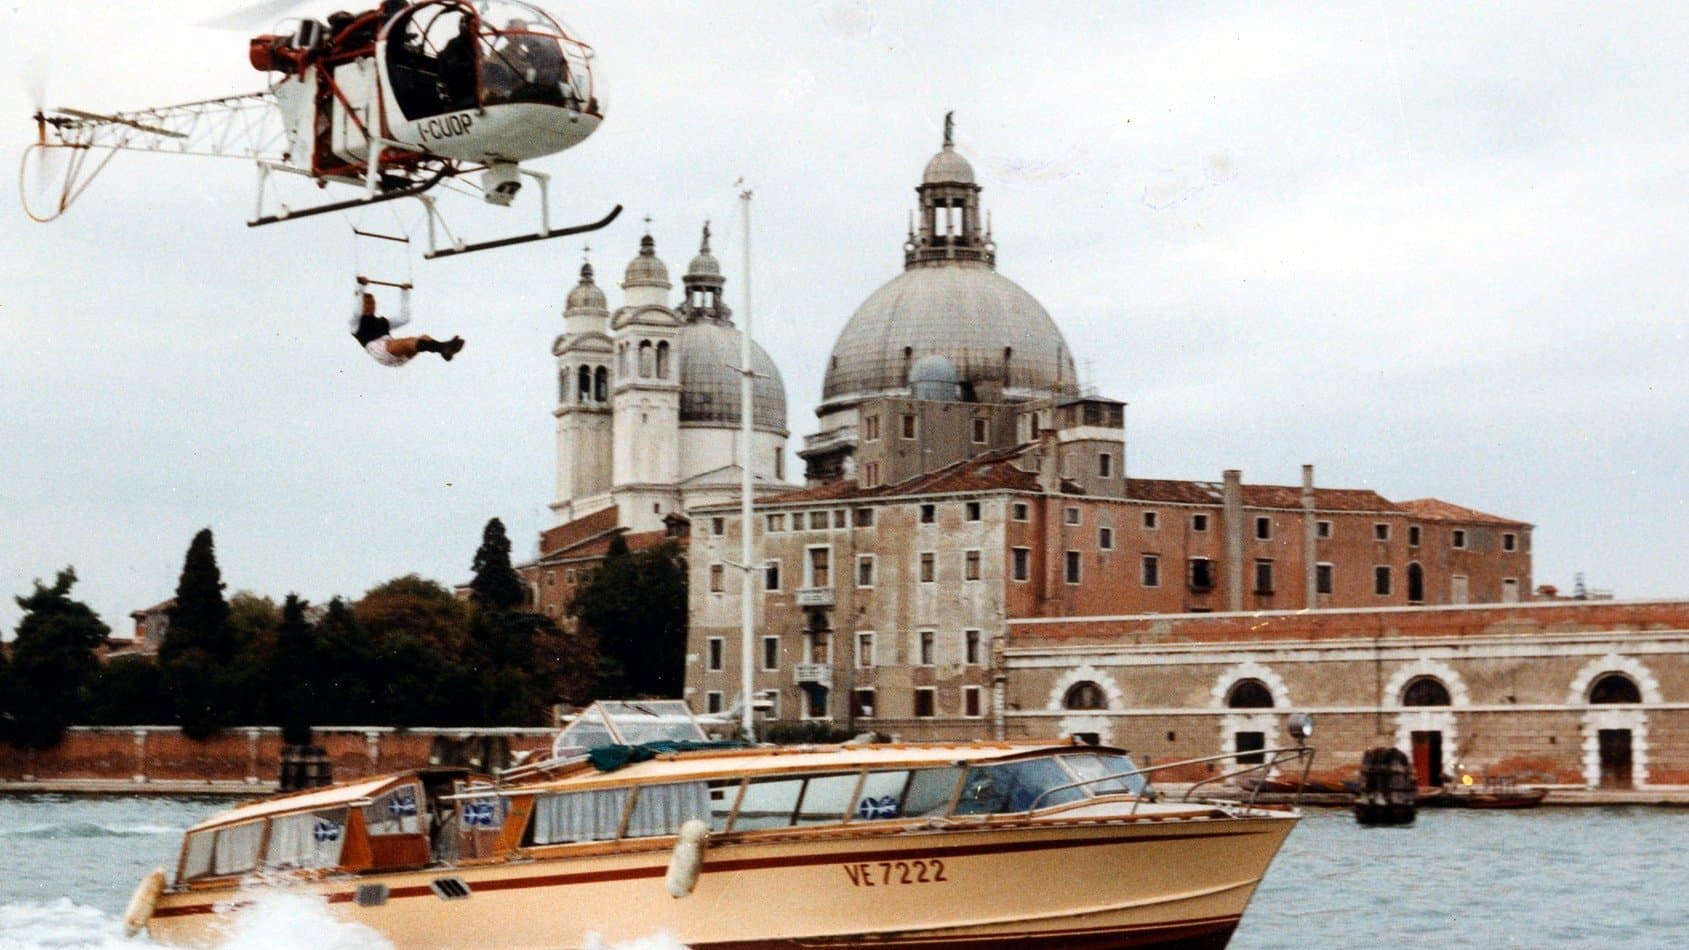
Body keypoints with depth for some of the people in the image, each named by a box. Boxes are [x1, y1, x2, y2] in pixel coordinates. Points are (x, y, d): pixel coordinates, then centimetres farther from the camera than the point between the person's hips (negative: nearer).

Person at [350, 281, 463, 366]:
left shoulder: (382, 321, 38)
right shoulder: (357, 323, 20)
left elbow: (404, 318, 33)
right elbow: (356, 312, -4)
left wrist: (405, 293, 32)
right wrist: (360, 286, -6)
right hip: (378, 350, -7)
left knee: (424, 338, -21)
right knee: (408, 341, -37)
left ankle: (444, 348, -54)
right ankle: (442, 347, -64)